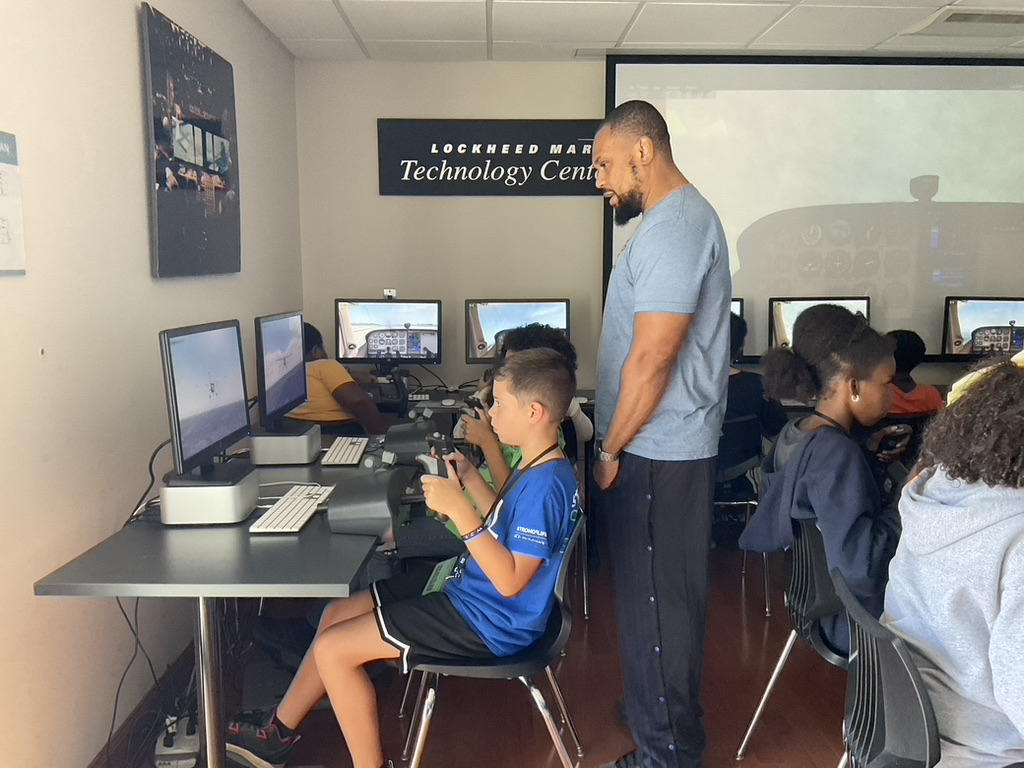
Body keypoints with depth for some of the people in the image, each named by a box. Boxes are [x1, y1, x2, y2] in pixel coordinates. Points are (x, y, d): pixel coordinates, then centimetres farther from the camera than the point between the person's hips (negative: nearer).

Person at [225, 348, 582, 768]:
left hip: (488, 622, -10)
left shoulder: (546, 485, -28)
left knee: (333, 650, -8)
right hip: (467, 588, 10)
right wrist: (471, 479, 8)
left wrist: (459, 509, -34)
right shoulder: (537, 468, 4)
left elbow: (510, 581, -30)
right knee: (337, 613, 13)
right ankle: (278, 733, 28)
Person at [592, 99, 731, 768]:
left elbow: (651, 358, -24)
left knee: (656, 599, 2)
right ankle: (661, 711, 40)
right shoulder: (682, 217, 14)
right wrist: (620, 440, 19)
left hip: (656, 454, -10)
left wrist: (611, 448, -13)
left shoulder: (672, 230, -20)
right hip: (666, 446, 10)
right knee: (660, 590, 22)